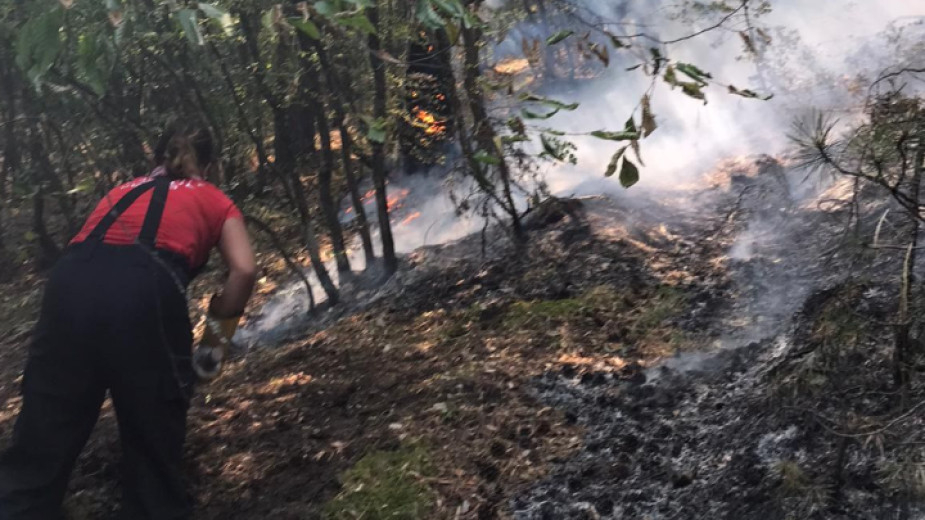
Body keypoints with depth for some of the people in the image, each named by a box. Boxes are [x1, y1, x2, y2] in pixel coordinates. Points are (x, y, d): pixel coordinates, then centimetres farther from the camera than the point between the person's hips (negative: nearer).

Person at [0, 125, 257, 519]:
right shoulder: (215, 200, 24)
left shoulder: (123, 189, 35)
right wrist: (220, 321, 22)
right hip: (145, 292, -3)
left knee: (39, 452, 9)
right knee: (154, 454, 10)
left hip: (71, 284, 4)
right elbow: (244, 269, 8)